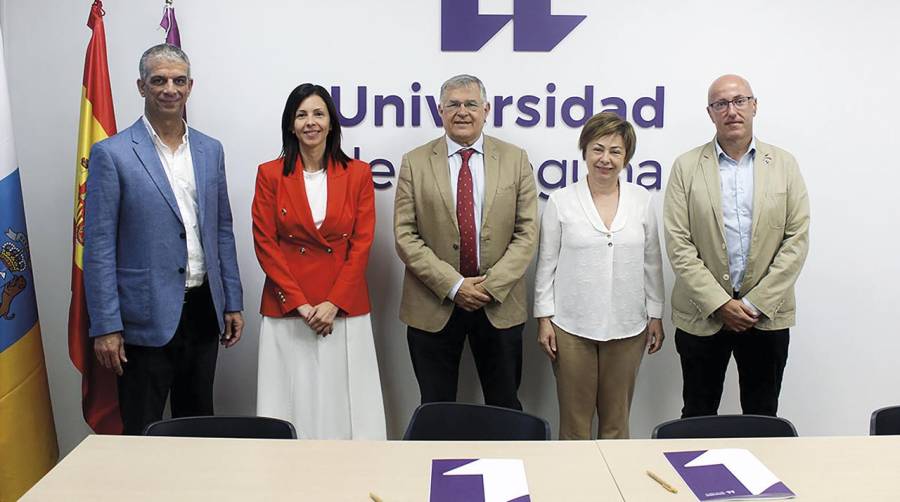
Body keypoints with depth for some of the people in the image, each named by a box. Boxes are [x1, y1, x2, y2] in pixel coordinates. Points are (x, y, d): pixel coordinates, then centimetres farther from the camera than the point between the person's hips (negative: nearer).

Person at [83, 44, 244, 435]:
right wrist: (106, 326, -12)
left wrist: (233, 303, 9)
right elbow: (99, 246, -9)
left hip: (203, 311, 5)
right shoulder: (112, 154, -7)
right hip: (147, 318, -5)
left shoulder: (210, 150, 8)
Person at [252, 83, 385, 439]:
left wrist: (333, 303, -9)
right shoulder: (270, 174, 2)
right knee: (293, 399, 3)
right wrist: (299, 304, -9)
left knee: (345, 400, 3)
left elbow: (362, 243, -1)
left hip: (345, 308, 0)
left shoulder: (358, 174, 4)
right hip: (286, 309, 0)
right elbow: (265, 244, -1)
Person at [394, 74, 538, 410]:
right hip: (433, 306, 0)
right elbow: (405, 236, -4)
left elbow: (527, 233, 0)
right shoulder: (415, 163, 1)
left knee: (505, 408, 11)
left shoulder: (515, 160, 4)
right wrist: (453, 285, -13)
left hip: (500, 303, 1)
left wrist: (492, 284, -11)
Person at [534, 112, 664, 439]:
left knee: (617, 420, 11)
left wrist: (656, 316, 8)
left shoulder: (642, 200, 4)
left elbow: (652, 262, 9)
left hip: (627, 327, 2)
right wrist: (544, 318, -2)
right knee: (574, 421, 6)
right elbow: (547, 263, 1)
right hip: (572, 326, -1)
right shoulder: (561, 201, -2)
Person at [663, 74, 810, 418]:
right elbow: (678, 244, -6)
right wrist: (720, 303, -12)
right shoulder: (686, 167, 0)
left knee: (762, 420, 11)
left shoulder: (784, 164, 4)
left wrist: (757, 303, -9)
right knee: (698, 419, 9)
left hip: (767, 314, 1)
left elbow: (797, 239, -1)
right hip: (703, 315, -1)